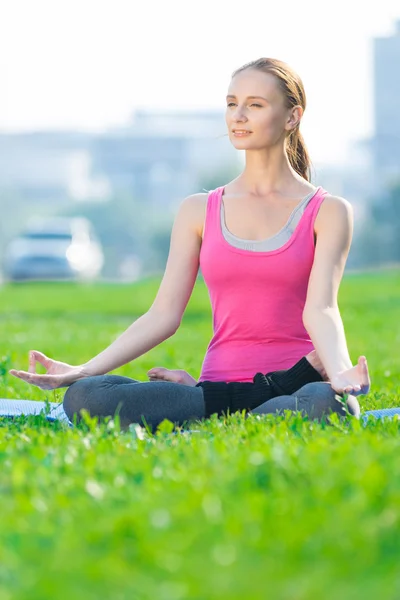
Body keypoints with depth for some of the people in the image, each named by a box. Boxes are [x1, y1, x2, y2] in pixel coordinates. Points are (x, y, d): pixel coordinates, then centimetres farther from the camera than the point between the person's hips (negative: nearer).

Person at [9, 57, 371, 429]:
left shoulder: (327, 213, 6)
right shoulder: (199, 211, 14)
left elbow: (320, 310, -8)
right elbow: (164, 315, 8)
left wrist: (340, 374, -31)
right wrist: (82, 371, -5)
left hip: (293, 387, -2)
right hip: (220, 382, 2)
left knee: (329, 404, -42)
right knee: (83, 397, -23)